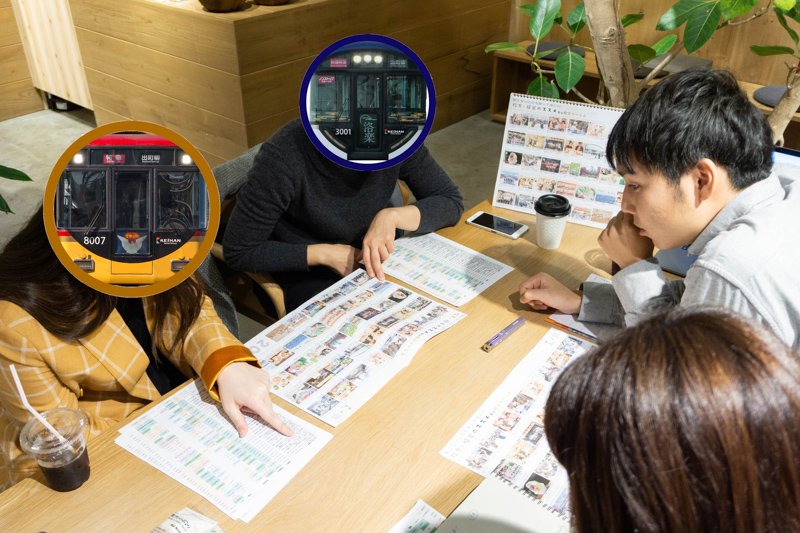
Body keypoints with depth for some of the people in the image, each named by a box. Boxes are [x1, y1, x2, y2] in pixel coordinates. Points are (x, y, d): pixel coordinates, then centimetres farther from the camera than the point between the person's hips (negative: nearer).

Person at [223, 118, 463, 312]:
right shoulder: (283, 159, -27)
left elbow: (452, 201, -9)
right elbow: (237, 252, -17)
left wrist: (392, 216, -28)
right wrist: (324, 254, -23)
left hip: (370, 260, 4)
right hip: (303, 275, -4)